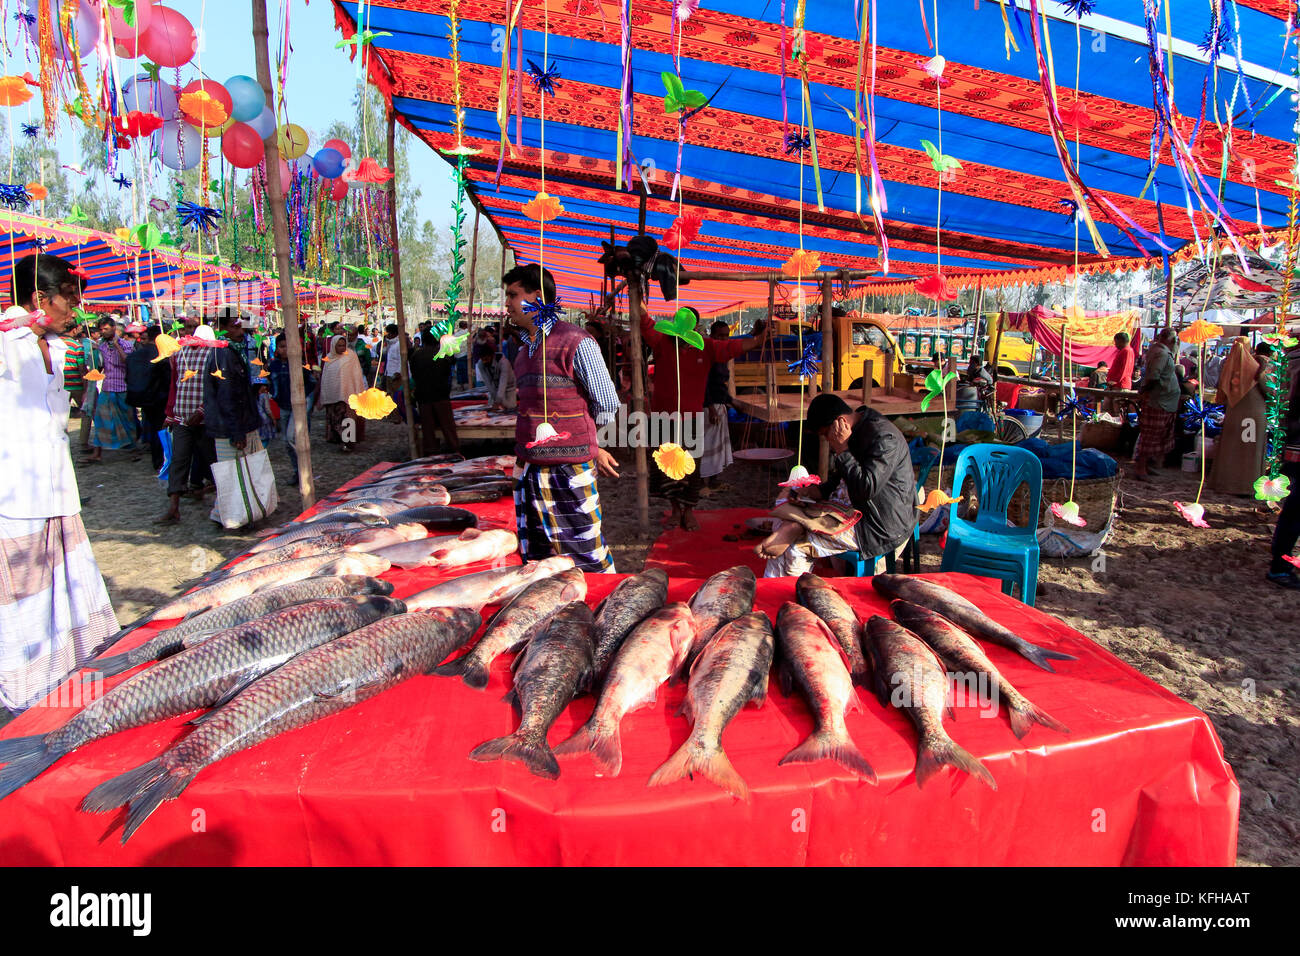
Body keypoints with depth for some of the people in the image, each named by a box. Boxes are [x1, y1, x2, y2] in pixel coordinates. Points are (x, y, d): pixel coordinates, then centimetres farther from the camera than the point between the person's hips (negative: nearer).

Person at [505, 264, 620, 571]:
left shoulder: (576, 342, -8)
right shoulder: (524, 348, 16)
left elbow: (607, 406, -4)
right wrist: (593, 450, 16)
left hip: (568, 469, -7)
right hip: (528, 469, 8)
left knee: (585, 558, -1)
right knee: (536, 559, 13)